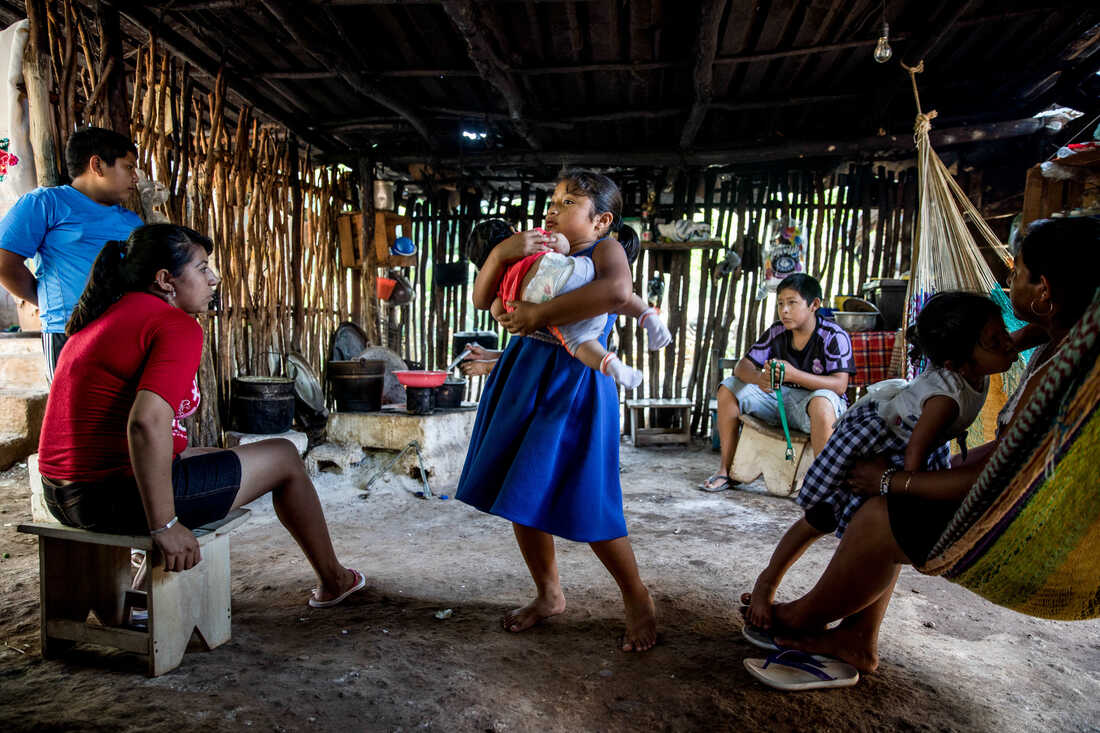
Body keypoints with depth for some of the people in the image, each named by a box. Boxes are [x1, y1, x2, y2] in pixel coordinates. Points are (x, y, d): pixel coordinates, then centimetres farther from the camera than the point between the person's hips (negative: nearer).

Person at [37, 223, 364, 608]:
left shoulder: (105, 317, 13)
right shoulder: (176, 326, -16)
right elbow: (147, 423, -31)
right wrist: (164, 526, -26)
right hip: (121, 496, -9)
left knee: (204, 457, 34)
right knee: (284, 456, 5)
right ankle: (332, 580, 21)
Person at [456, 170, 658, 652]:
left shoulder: (605, 249, -6)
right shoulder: (542, 253, 14)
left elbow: (617, 291, -31)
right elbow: (482, 299, 10)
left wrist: (538, 313, -28)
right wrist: (502, 251, -8)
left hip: (573, 387, -7)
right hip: (523, 378, 7)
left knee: (584, 506, -3)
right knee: (521, 496, 12)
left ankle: (638, 599, 22)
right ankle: (548, 595, 33)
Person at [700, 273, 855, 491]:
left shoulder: (835, 336, -14)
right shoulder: (776, 332, -1)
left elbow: (840, 385, -24)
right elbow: (742, 366, -6)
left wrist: (793, 375, -38)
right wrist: (759, 378, -32)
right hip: (781, 397, 5)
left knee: (822, 401, -40)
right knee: (729, 388, -8)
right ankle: (726, 470, -5)